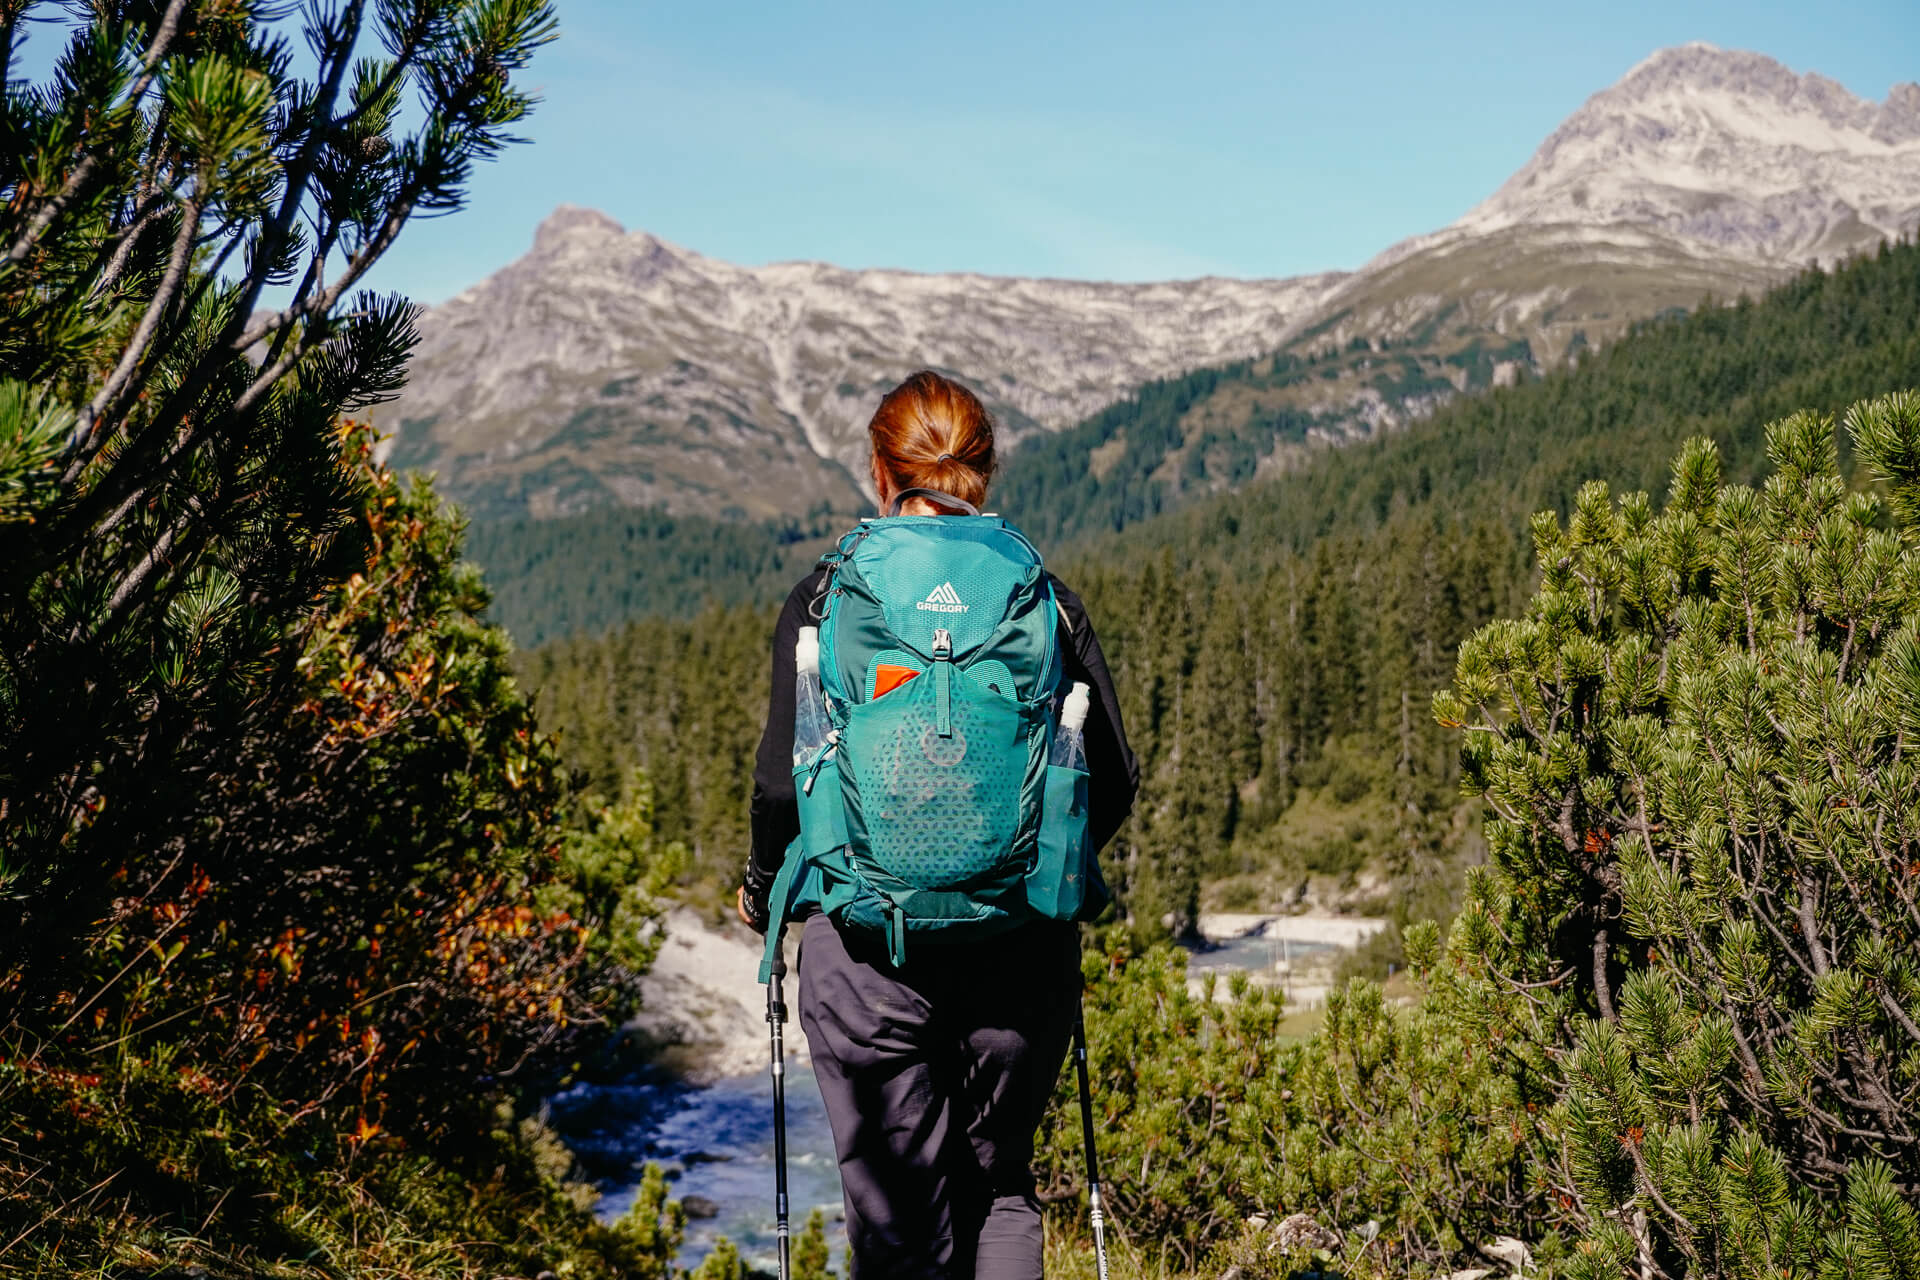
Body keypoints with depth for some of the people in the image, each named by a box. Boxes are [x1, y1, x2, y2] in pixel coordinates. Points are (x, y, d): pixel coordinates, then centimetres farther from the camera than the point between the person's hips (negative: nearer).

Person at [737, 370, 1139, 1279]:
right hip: (1022, 949, 2)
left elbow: (786, 778, -7)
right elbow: (1114, 779, 3)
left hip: (869, 943, -2)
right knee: (1000, 1181, 21)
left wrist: (763, 889, 12)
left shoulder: (825, 600, -3)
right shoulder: (1045, 599, 2)